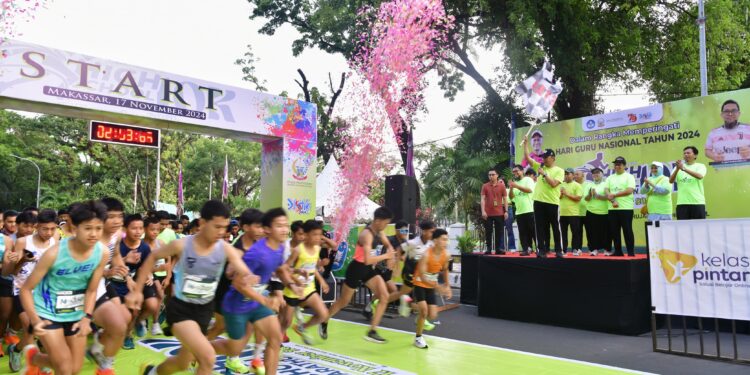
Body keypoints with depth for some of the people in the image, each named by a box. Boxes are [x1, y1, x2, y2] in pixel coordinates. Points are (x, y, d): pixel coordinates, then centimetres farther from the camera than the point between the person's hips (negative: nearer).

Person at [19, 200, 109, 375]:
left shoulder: (102, 254, -16)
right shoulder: (54, 253, -25)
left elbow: (91, 290, -5)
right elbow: (25, 289, -16)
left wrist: (87, 318, -18)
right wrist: (35, 321, -29)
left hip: (75, 313, 4)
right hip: (47, 312, -4)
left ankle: (35, 360, 40)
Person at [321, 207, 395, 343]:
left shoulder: (379, 232, 0)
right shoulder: (367, 234, -26)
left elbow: (388, 245, 18)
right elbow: (368, 260, -34)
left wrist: (390, 254, -5)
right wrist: (385, 256, -24)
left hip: (368, 269, 8)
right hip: (356, 269, -8)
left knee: (384, 296, -9)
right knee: (343, 302, 8)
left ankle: (372, 332, -3)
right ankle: (324, 323, 34)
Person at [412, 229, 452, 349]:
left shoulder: (446, 255, -11)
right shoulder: (426, 254, -29)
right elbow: (422, 277, -32)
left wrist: (447, 286, 4)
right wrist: (438, 287, -41)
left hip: (431, 287, 5)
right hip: (420, 285, -5)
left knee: (433, 316, 0)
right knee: (424, 311, -18)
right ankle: (418, 338, 2)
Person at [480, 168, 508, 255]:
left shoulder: (502, 185, 4)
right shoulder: (485, 186, 3)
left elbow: (505, 199, 6)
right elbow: (483, 199, 0)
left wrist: (506, 211, -1)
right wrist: (483, 211, -10)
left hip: (499, 213, 0)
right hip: (488, 213, 0)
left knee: (499, 232, 4)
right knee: (488, 232, 2)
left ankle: (498, 249, 10)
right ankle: (489, 249, 8)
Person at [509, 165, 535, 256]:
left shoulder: (528, 179, 2)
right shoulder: (515, 183, 16)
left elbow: (530, 190, -16)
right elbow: (512, 197, 9)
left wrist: (516, 186, -18)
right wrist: (511, 188, -8)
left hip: (529, 210, -5)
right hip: (519, 212, 5)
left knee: (533, 230, -3)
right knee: (522, 232, 3)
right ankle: (525, 249, 5)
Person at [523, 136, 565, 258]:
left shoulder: (559, 171, -1)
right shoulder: (540, 167, 12)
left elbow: (553, 184, -15)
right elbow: (527, 158, 7)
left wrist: (544, 174, -13)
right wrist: (526, 143, 2)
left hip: (552, 203, -4)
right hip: (539, 202, 4)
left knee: (556, 227, 3)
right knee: (540, 228, 4)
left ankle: (559, 250, 11)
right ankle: (542, 250, 9)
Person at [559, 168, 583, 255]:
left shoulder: (577, 185, -2)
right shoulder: (561, 185, 13)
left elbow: (578, 198, -12)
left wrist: (567, 194, -12)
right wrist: (560, 194, -6)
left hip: (573, 213, -4)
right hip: (562, 213, 5)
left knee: (575, 233, 0)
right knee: (563, 232, 7)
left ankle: (576, 249, 7)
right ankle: (563, 250, 12)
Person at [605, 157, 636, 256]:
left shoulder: (629, 177, 0)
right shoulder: (610, 178, 15)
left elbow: (629, 190, -13)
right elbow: (606, 190, 5)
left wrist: (614, 195, -11)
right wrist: (613, 201, -13)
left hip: (626, 208, -5)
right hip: (612, 209, 5)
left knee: (627, 230, -4)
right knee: (614, 231, 6)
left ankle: (631, 252, 2)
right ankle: (618, 251, 14)